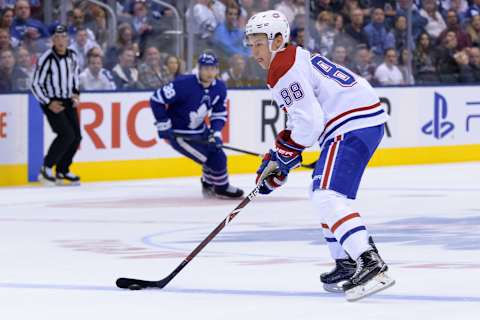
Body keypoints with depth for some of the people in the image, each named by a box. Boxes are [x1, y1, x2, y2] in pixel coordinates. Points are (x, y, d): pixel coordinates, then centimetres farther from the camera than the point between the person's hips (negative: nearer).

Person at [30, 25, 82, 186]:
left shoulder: (72, 56, 0)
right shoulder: (46, 59, -19)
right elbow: (36, 85, -14)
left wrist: (76, 93, 8)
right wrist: (49, 103, -18)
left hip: (68, 101, 7)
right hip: (51, 101, -7)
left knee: (76, 136, 2)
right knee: (67, 134, -20)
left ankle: (62, 171, 18)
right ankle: (46, 169, -8)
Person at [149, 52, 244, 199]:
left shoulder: (219, 88, -5)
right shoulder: (184, 84, -27)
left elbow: (219, 114, 7)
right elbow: (156, 100, -24)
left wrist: (216, 133, -10)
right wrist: (164, 126, -21)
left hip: (199, 131, 8)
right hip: (178, 133, -8)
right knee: (216, 159, -11)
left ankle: (209, 186, 37)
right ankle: (222, 188, 12)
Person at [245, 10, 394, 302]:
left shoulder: (283, 69, -11)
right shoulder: (296, 59, 22)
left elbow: (309, 122, -19)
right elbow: (301, 118, 26)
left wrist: (281, 156, -6)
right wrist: (277, 159, 19)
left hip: (353, 124, -11)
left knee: (327, 196, -20)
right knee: (324, 194, 23)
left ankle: (372, 266, -33)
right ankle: (348, 263, 27)